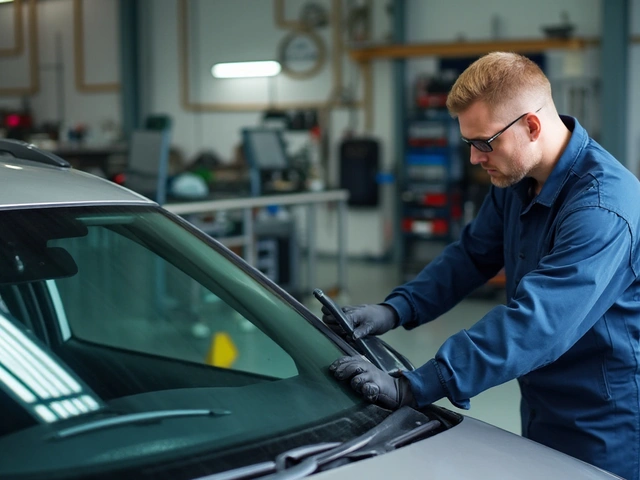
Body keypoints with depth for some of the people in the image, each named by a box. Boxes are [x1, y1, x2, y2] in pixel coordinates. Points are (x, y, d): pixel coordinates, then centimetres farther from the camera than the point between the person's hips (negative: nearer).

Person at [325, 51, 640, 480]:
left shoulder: (602, 207, -28)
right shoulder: (516, 179, 0)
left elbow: (535, 324, -35)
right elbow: (472, 255, 12)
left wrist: (411, 388, -37)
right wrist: (394, 310, -4)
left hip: (604, 433, -7)